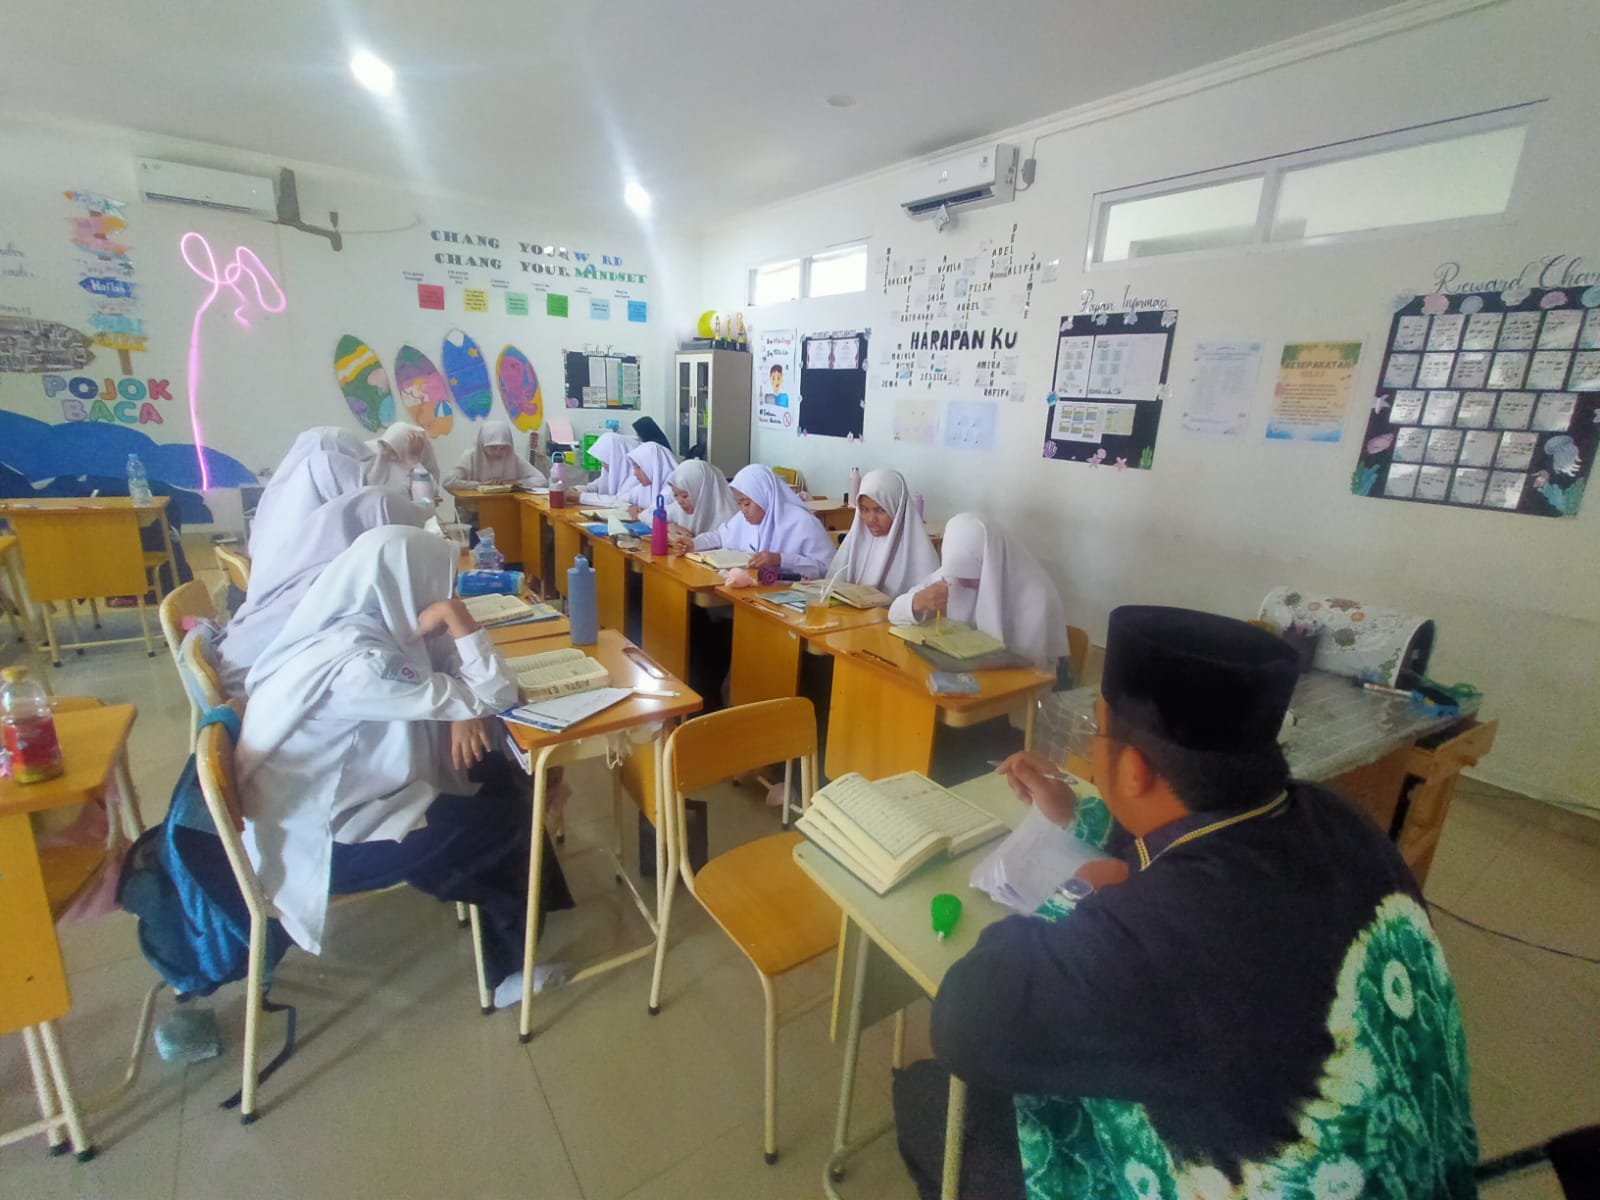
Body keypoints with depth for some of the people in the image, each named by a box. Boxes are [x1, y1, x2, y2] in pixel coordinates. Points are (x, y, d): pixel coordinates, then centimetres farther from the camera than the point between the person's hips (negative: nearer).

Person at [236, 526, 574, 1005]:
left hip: (330, 801, 9)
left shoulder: (352, 624, -5)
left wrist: (463, 707, -15)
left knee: (501, 781, 6)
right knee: (515, 822, -4)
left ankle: (528, 899, 23)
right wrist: (455, 616, -26)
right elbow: (493, 696, -28)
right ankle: (512, 966, 19)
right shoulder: (357, 664, -33)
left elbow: (441, 660, 4)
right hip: (322, 842, -9)